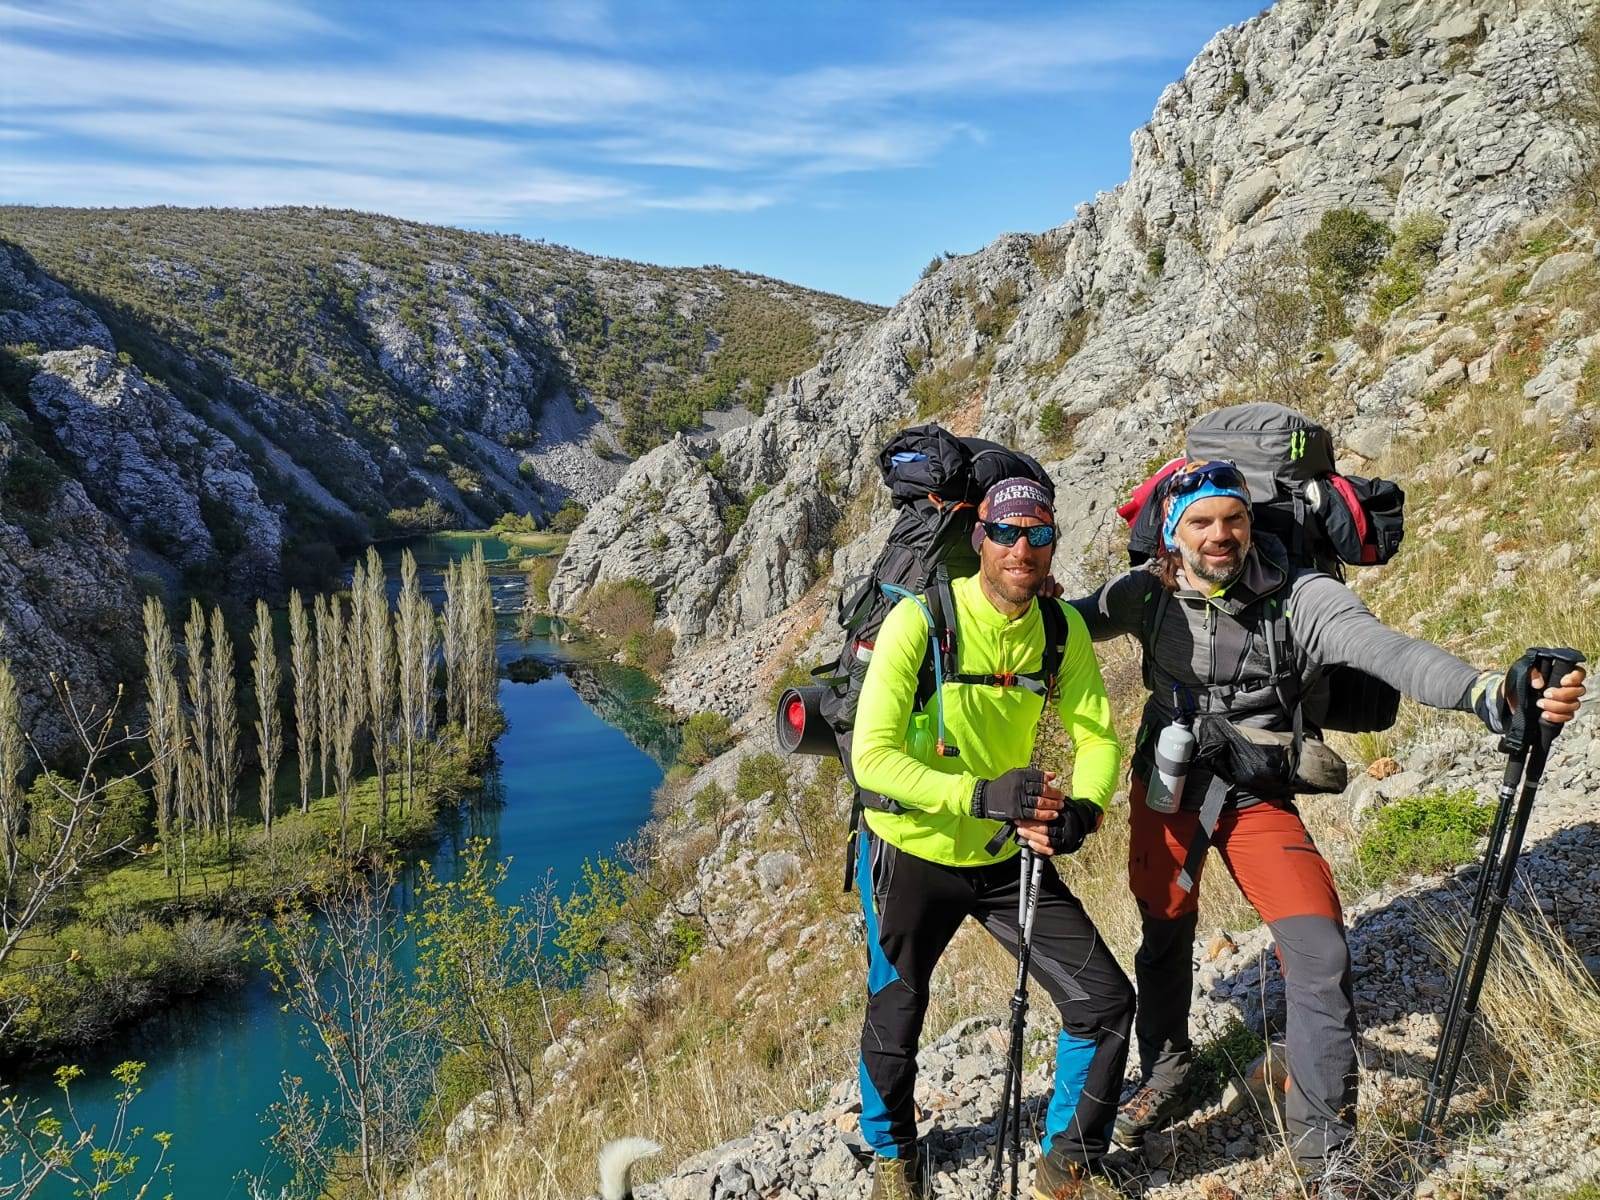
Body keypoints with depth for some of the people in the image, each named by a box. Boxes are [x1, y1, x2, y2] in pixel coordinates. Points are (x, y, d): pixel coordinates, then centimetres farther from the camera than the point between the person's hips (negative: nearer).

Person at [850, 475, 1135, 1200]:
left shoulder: (1063, 628, -7)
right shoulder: (921, 619, -22)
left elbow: (1099, 739, -3)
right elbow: (872, 754, -26)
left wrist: (1081, 809, -24)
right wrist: (983, 796, -38)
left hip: (1010, 857, 4)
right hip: (912, 855, -3)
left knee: (1106, 1002, -1)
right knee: (894, 1023, 13)